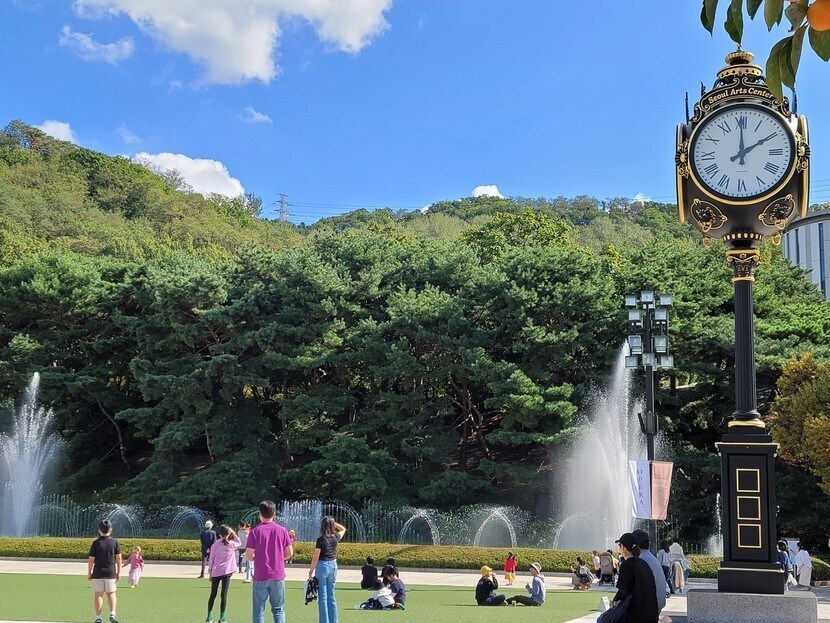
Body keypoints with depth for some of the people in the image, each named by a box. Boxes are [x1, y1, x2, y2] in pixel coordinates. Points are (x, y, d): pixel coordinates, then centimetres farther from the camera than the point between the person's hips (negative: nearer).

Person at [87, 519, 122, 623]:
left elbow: (91, 560, -6)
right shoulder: (115, 542, -1)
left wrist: (89, 573, 4)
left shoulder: (96, 543, -6)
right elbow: (118, 558, 0)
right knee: (111, 593, 12)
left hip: (98, 573, -1)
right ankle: (112, 613, -3)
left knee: (98, 594, 5)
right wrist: (119, 572, 8)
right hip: (111, 573, 1)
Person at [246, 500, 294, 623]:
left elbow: (249, 556, -8)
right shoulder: (282, 530, 0)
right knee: (278, 609, 12)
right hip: (278, 576, 2)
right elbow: (290, 553, 4)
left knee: (259, 611, 6)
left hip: (260, 577, -2)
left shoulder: (255, 531, -6)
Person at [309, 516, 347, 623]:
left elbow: (315, 558, -12)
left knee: (322, 598, 1)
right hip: (333, 566, 5)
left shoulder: (321, 540, -14)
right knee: (331, 596, 14)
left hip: (322, 566, -5)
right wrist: (333, 522, 11)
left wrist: (311, 572, -4)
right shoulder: (336, 538, -1)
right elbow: (343, 529, 23)